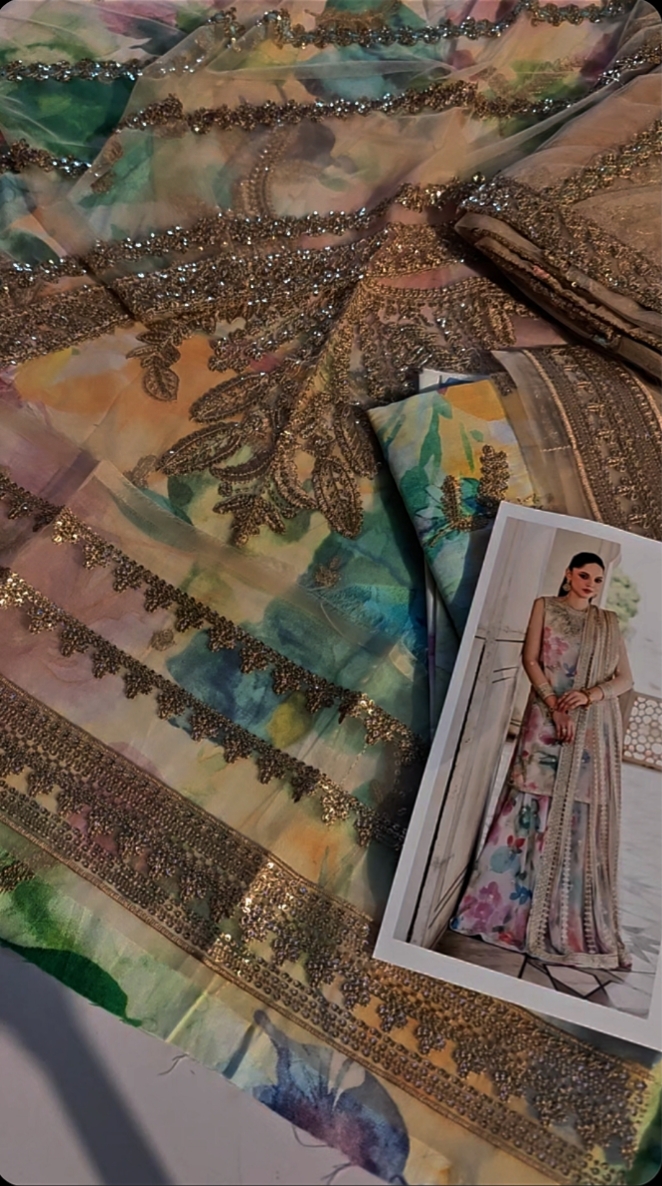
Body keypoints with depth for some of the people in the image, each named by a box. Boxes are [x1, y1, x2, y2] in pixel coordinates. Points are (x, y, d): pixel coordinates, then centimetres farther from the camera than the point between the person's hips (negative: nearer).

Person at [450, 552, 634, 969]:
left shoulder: (609, 622, 14)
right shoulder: (545, 606, 10)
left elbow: (625, 678, 7)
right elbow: (530, 659, 0)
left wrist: (589, 694, -12)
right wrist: (554, 704, -13)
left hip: (594, 728, 2)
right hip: (547, 718, -2)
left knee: (583, 820, 1)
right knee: (533, 809, -4)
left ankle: (569, 925, 8)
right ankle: (503, 909, 5)